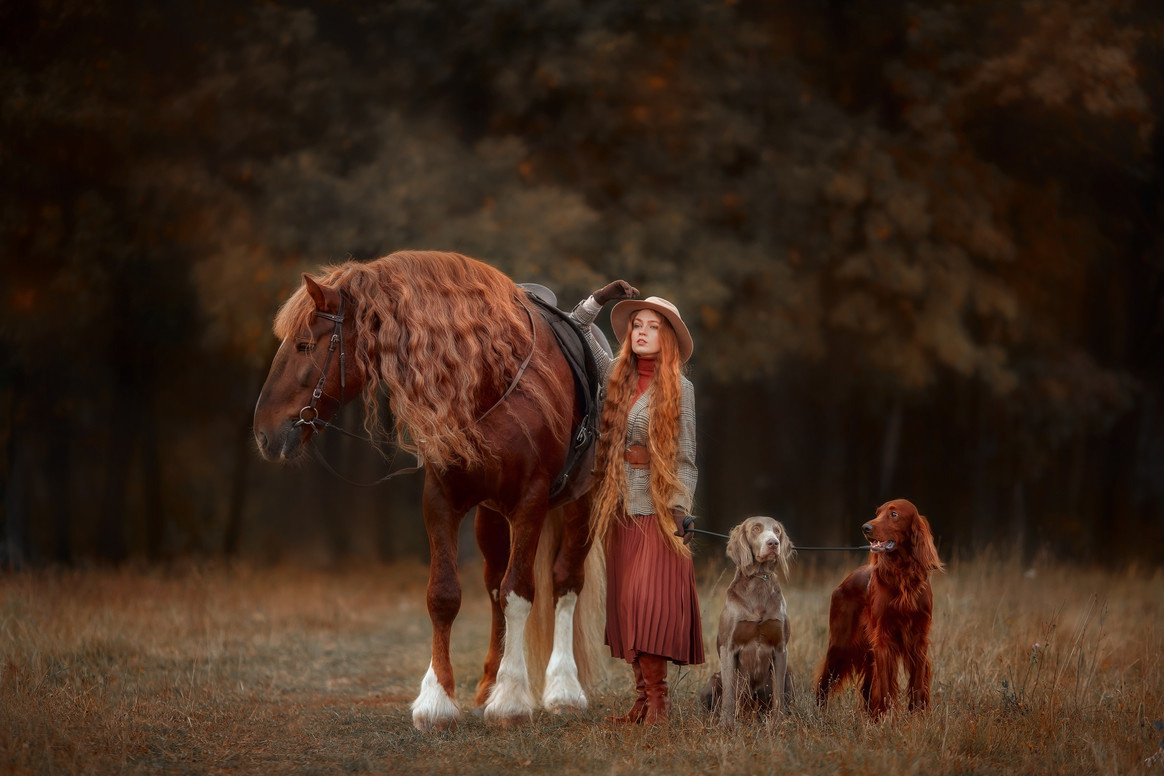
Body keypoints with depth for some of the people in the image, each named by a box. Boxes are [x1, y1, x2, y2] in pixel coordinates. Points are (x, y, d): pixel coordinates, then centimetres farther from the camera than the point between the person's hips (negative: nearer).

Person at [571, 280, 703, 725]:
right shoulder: (617, 376, 9)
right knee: (625, 603, 4)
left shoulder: (679, 389, -1)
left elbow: (685, 457, -1)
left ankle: (657, 699, -7)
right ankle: (643, 697, 8)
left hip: (657, 509, -5)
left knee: (649, 603, -11)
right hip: (620, 508, 5)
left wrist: (682, 509, -9)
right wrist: (602, 298, 7)